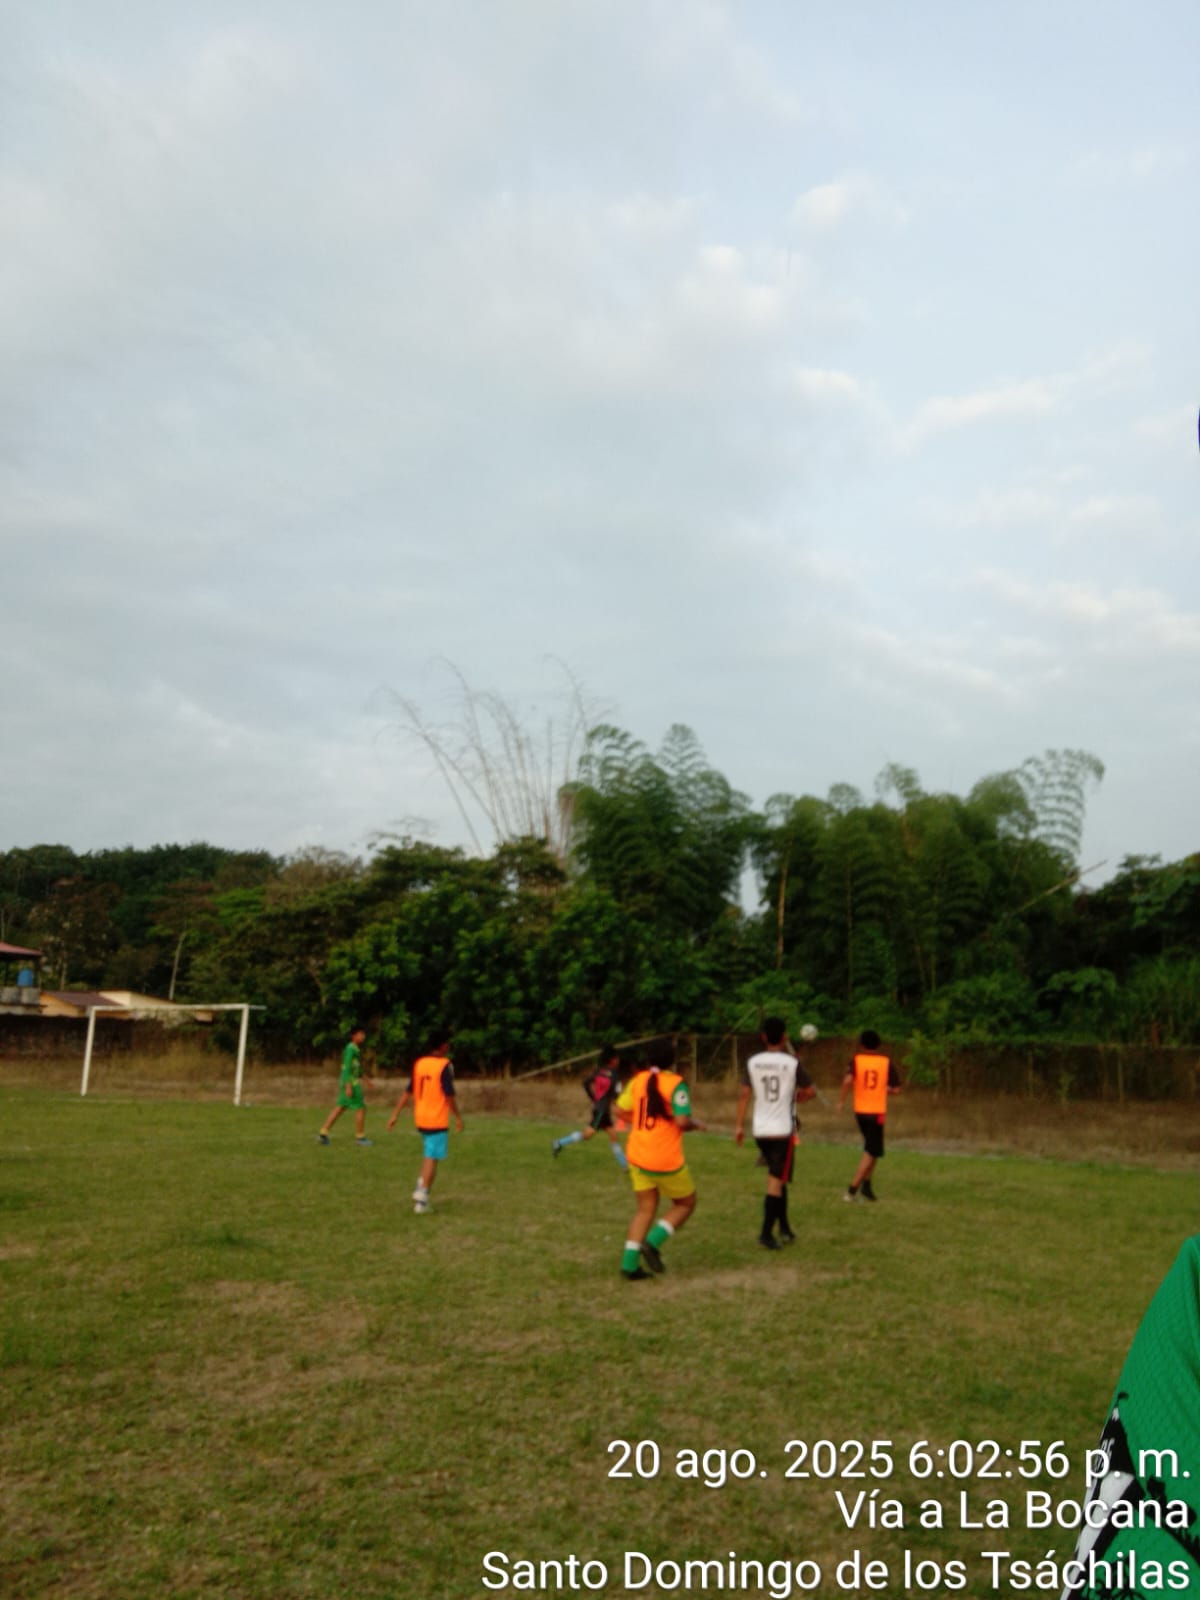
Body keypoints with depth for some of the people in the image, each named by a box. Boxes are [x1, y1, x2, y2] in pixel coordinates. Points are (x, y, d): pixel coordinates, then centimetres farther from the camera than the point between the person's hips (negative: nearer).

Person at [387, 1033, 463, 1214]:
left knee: (428, 1154, 22)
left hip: (420, 1119, 7)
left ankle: (421, 1189, 12)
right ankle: (422, 1195, -4)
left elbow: (408, 1092, 6)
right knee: (432, 1158, -1)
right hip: (438, 1120, -7)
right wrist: (457, 1118, -6)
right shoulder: (444, 1066, -13)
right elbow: (449, 1095, -15)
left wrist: (395, 1115, 8)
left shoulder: (419, 1064, 5)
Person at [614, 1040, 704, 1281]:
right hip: (666, 1159, -6)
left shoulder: (637, 1080, 3)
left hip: (637, 1156, 6)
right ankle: (653, 1242, -2)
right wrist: (696, 1124, 0)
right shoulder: (675, 1083, -14)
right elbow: (682, 1121, -21)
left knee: (646, 1208, 16)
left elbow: (622, 1110, 8)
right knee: (686, 1203, 15)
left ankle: (629, 1263, 8)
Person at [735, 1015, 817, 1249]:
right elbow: (811, 1091, 2)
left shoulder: (753, 1062, 0)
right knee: (776, 1181, -1)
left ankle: (784, 1228, 23)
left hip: (760, 1130, 4)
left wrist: (739, 1125, 4)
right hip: (783, 1129, -4)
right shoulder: (792, 1063, -7)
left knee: (776, 1178, 19)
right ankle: (766, 1233, -6)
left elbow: (744, 1094, -1)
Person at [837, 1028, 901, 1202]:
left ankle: (866, 1185, 16)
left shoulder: (857, 1059, -3)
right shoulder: (887, 1062, -2)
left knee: (871, 1149, 22)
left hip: (860, 1111, 3)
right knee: (871, 1152, 1)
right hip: (877, 1112, -2)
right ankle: (852, 1190, -6)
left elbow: (847, 1080, -20)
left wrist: (841, 1101, -10)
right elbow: (896, 1089, -3)